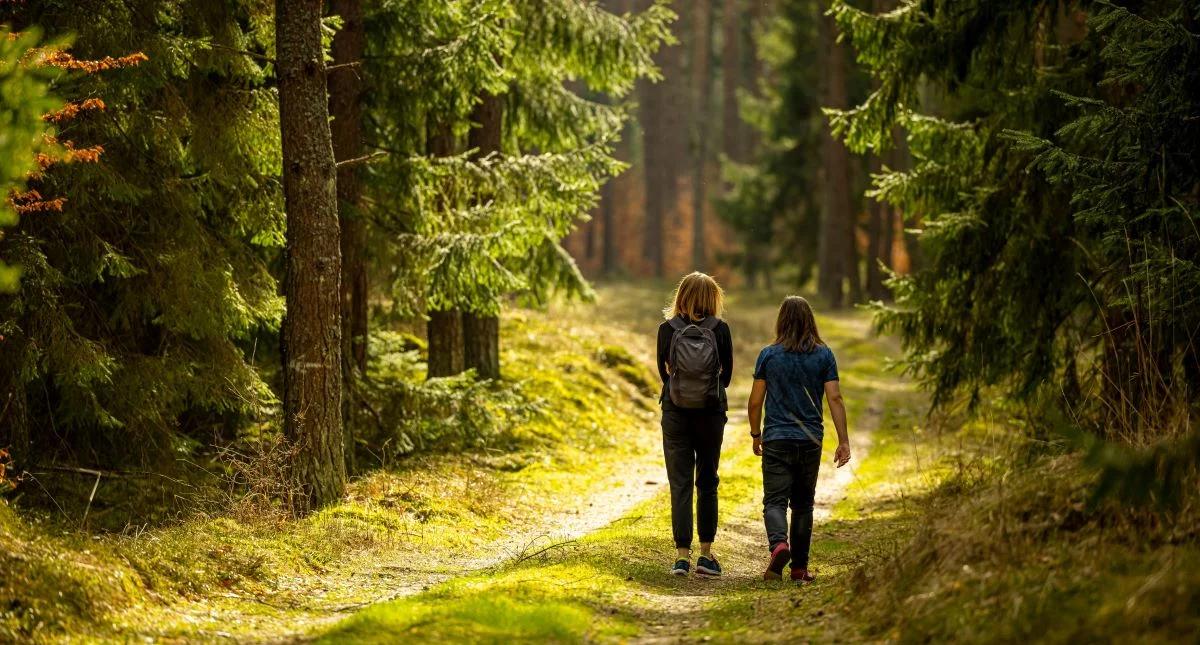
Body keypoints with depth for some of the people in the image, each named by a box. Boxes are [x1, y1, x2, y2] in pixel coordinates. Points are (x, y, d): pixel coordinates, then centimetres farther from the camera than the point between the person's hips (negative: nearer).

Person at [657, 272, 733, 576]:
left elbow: (663, 371, 4)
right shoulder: (720, 330, -6)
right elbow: (727, 373, 2)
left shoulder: (667, 329, -5)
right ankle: (706, 553, 14)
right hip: (711, 413, 0)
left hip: (675, 413, 0)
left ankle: (682, 554, -5)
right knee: (707, 483, 12)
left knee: (680, 484, 3)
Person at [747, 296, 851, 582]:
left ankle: (778, 543, -30)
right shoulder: (824, 355, 0)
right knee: (803, 504, 12)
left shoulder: (768, 355, -1)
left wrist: (756, 435, 15)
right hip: (811, 440, 1)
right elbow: (835, 399, -5)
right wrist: (844, 441, -2)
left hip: (777, 440, -1)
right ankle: (799, 567, 14)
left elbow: (755, 401, 1)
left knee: (775, 501, -2)